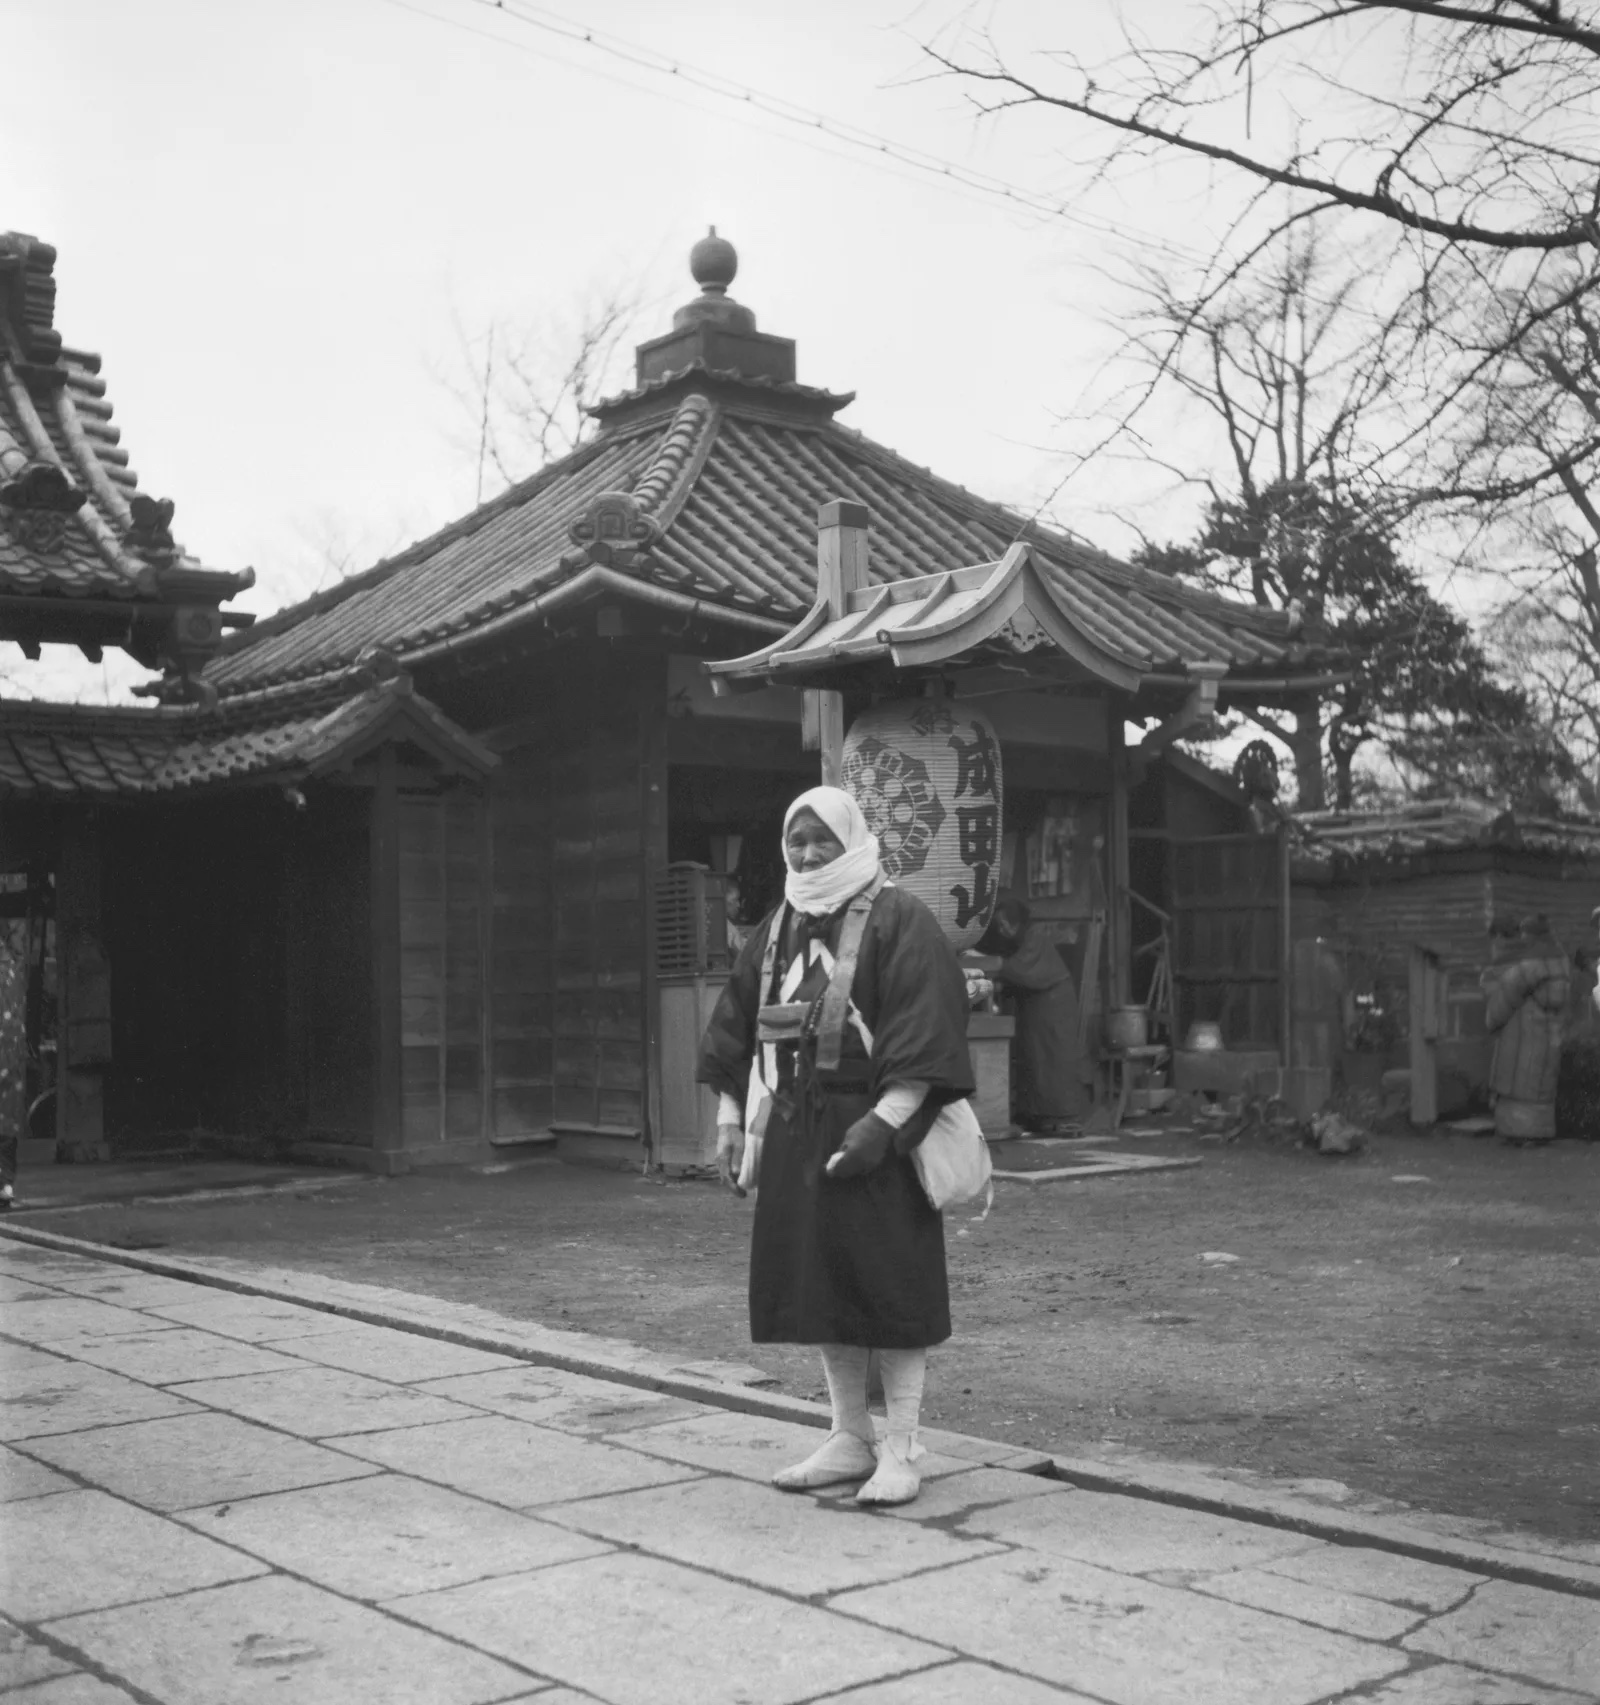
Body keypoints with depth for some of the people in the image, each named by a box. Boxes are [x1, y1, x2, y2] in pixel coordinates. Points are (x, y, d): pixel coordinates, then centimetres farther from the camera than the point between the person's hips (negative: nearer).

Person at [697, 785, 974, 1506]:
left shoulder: (897, 920, -7)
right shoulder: (777, 927, 13)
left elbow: (922, 1038, -16)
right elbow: (738, 1027, 14)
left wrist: (883, 1121, -24)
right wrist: (730, 1118, 7)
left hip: (870, 1128, -6)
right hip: (792, 1133, 6)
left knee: (887, 1284, -2)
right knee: (818, 1286, 10)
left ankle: (901, 1450, 8)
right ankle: (850, 1440, 22)